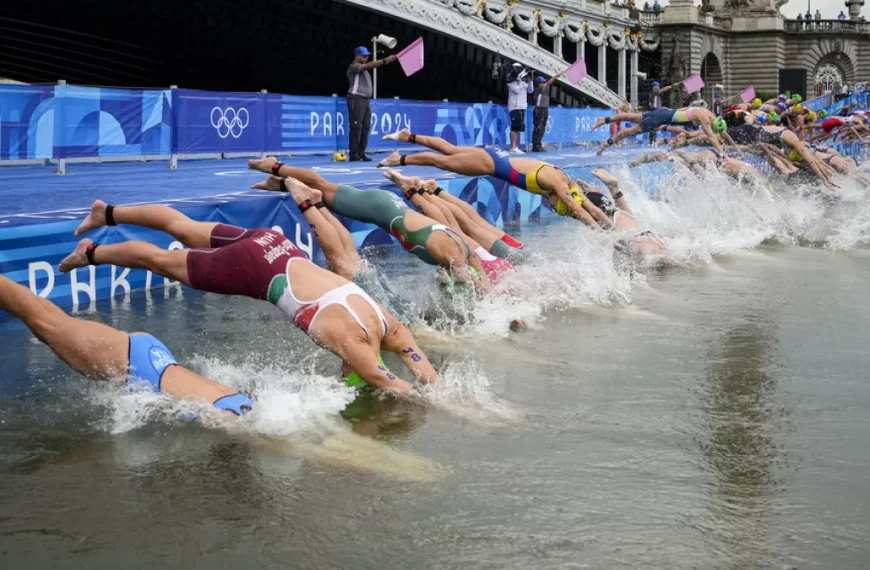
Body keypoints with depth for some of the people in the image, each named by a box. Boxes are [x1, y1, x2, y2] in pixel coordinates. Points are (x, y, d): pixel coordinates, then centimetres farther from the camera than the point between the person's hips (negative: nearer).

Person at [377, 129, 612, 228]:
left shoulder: (568, 184, -5)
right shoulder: (557, 184, -26)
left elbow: (591, 208, 1)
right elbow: (577, 209, -30)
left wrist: (609, 226, -3)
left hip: (499, 158, 8)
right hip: (494, 164, -8)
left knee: (449, 151, 19)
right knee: (444, 161, 5)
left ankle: (409, 136, 31)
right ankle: (400, 160, 17)